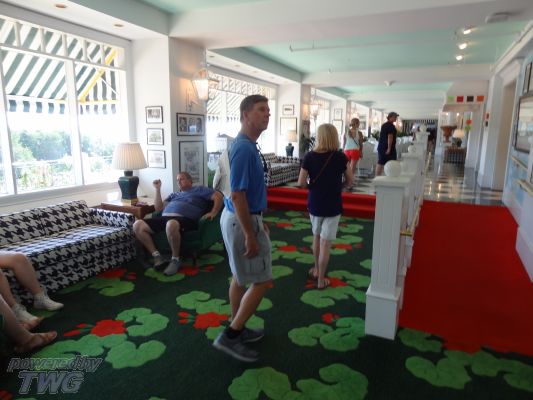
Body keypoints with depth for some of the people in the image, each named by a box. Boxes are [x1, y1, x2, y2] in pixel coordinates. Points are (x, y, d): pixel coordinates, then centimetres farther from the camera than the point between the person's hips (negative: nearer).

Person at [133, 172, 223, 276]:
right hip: (164, 218, 7)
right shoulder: (173, 195, 36)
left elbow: (218, 196, 7)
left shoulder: (199, 189, 19)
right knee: (137, 225, -14)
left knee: (171, 224, -44)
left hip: (184, 219, -6)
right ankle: (157, 256, -11)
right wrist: (157, 189, 22)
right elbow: (158, 208, 27)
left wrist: (213, 213, -7)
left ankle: (175, 259, -21)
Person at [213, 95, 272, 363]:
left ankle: (237, 329, 32)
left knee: (240, 277, 18)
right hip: (242, 221, -10)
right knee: (261, 280, -1)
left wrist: (258, 221, 21)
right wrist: (250, 235, -23)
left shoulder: (247, 145, 11)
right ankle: (230, 336, 8)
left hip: (240, 218, 10)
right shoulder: (244, 148, -21)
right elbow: (237, 195, -25)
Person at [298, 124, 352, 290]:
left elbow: (301, 183, -9)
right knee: (325, 242, 5)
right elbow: (349, 180, -1)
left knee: (316, 236, 23)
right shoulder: (340, 157, -10)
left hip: (314, 204, 2)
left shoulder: (309, 156, -9)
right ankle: (321, 279, 15)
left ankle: (316, 269, 38)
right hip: (333, 205, -2)